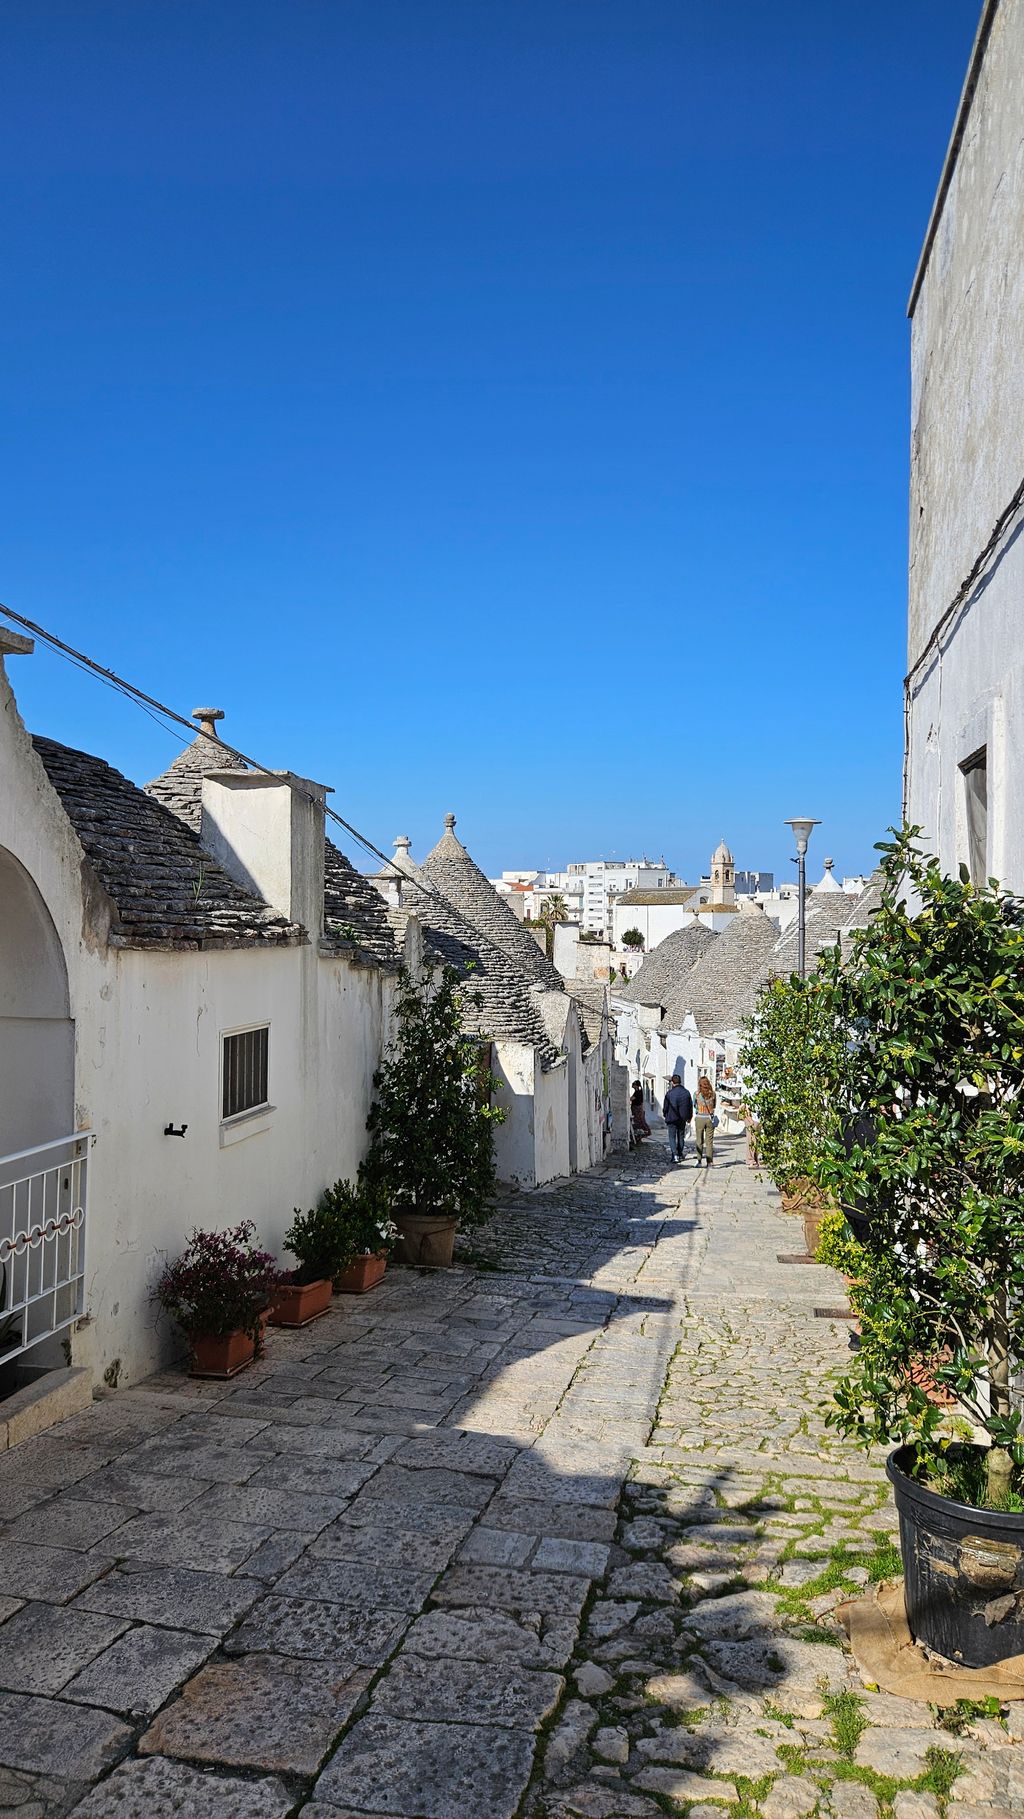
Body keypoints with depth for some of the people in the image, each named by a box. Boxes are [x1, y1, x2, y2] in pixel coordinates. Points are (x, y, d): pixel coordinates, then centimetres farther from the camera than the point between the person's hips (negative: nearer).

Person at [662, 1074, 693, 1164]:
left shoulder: (670, 1093, -13)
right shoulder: (686, 1092, 3)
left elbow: (665, 1107, -8)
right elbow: (690, 1106, 10)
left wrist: (665, 1115, 12)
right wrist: (689, 1117, 22)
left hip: (672, 1119, -5)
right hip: (682, 1119, 5)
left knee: (672, 1137, 0)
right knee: (681, 1137, 16)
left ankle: (675, 1155, -13)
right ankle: (680, 1155, 21)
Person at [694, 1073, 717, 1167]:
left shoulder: (697, 1094, -6)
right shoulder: (712, 1094, -1)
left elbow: (695, 1105, 6)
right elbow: (714, 1106, 10)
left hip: (700, 1118, -2)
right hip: (710, 1118, 2)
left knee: (699, 1141, 7)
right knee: (709, 1141, 6)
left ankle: (699, 1161, 6)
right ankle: (709, 1162, 5)